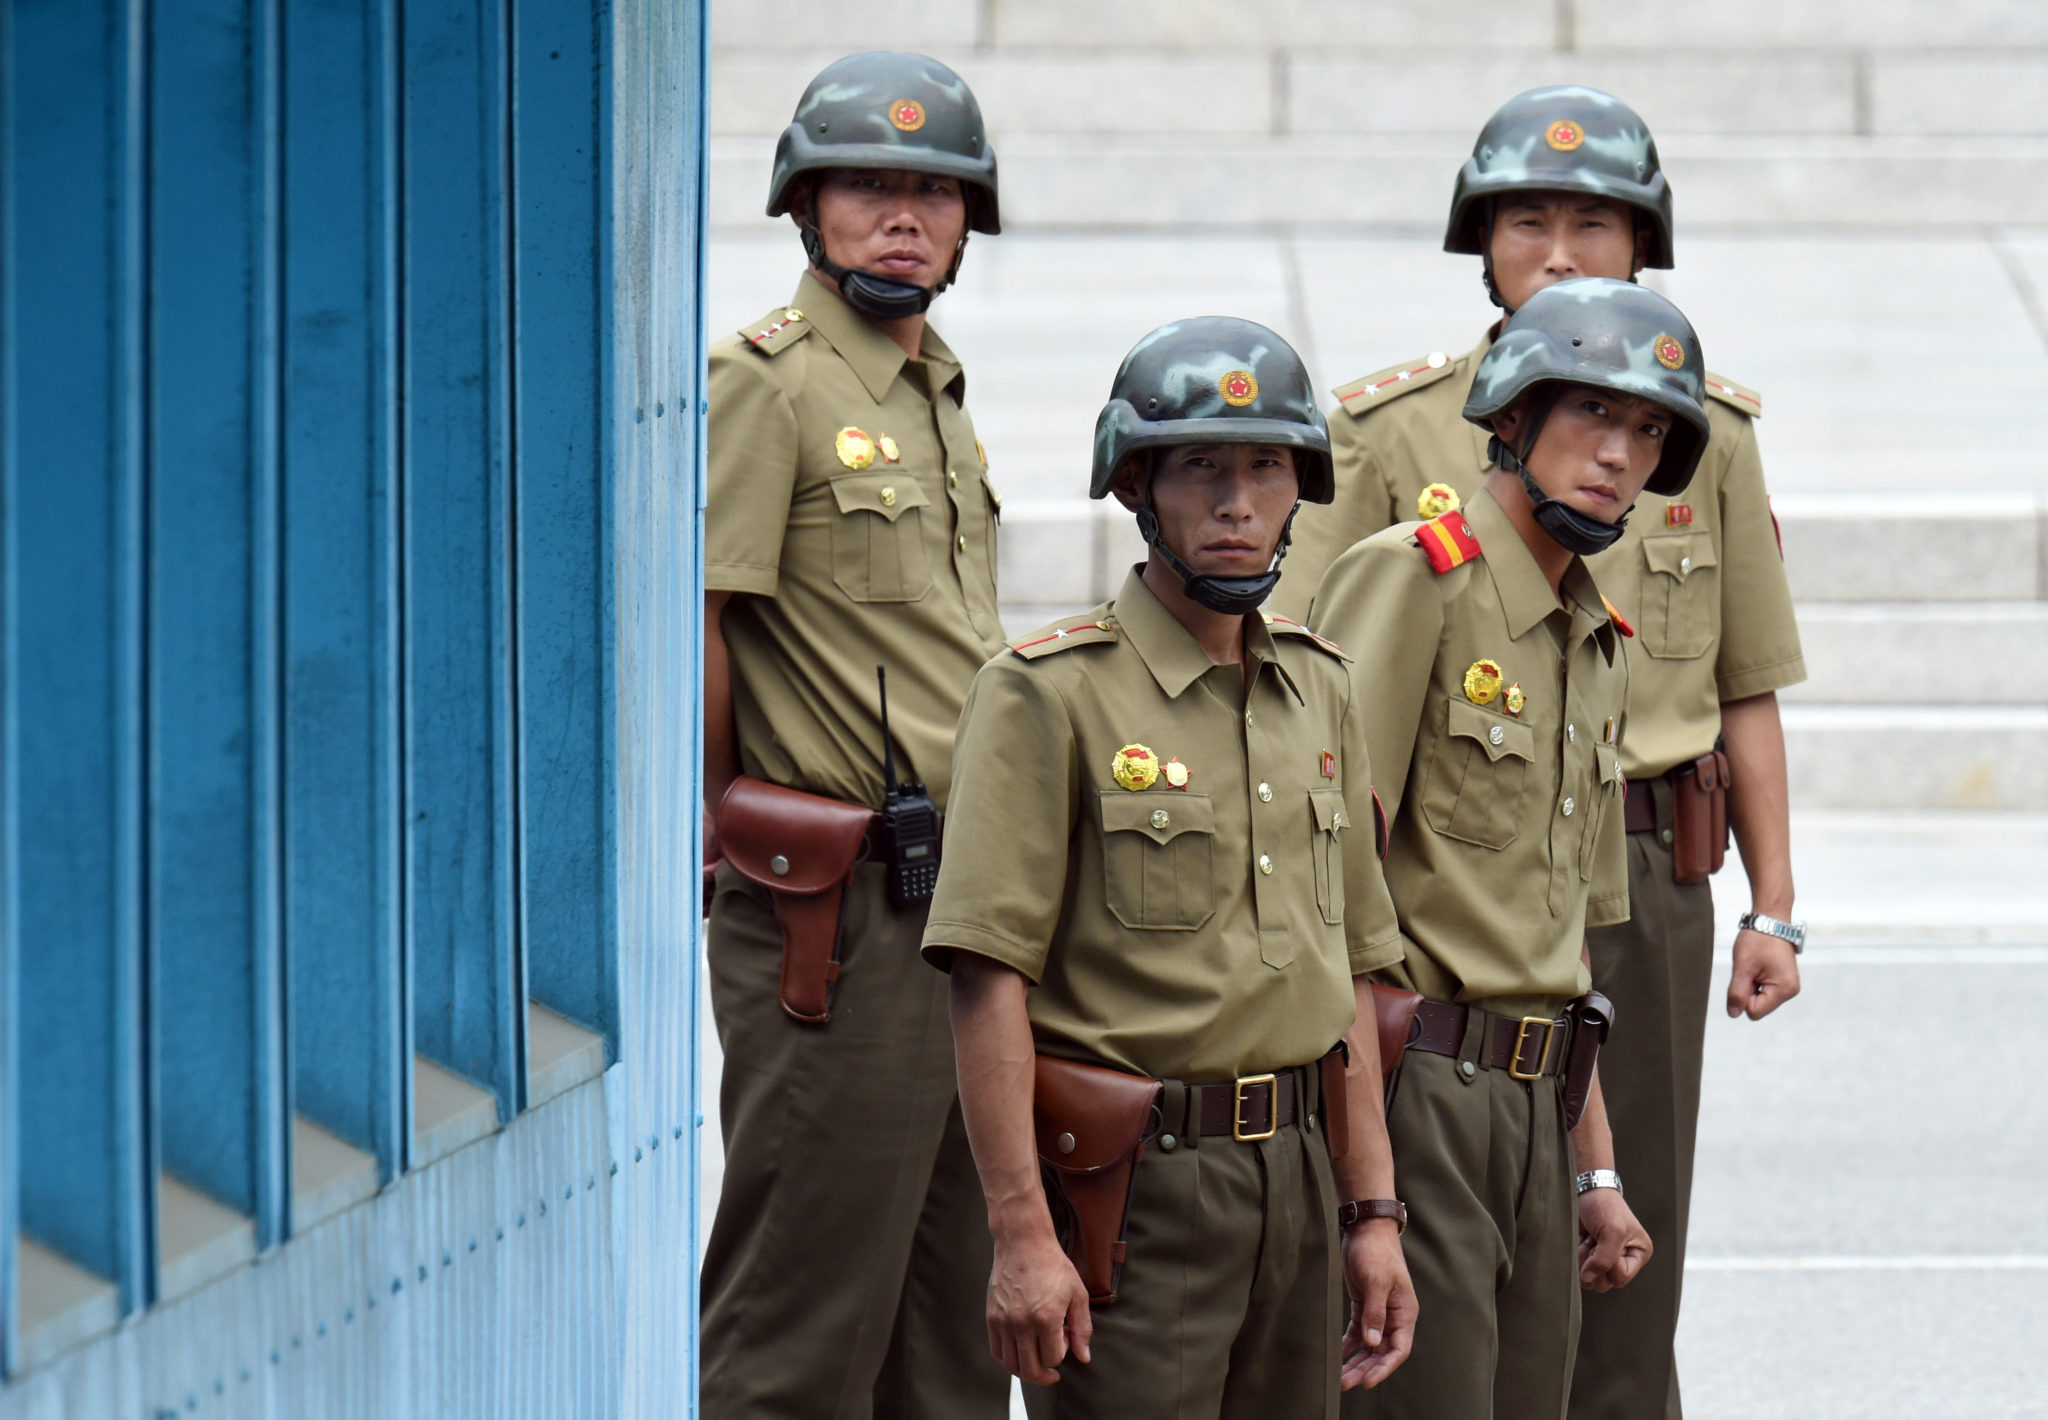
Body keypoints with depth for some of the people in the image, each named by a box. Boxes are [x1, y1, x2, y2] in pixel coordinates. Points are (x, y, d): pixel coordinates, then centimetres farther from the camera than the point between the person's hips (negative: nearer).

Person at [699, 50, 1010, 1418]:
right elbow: (684, 628, -14)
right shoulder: (763, 382, -10)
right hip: (839, 927, -9)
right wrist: (743, 827, -3)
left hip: (964, 917, 9)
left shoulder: (940, 393, 17)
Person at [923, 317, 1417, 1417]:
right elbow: (990, 976, -13)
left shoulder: (1325, 694, 14)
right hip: (1130, 1189, -7)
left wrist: (1372, 1213, 13)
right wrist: (1020, 1232, -20)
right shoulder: (1047, 694, -7)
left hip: (1294, 1172, 7)